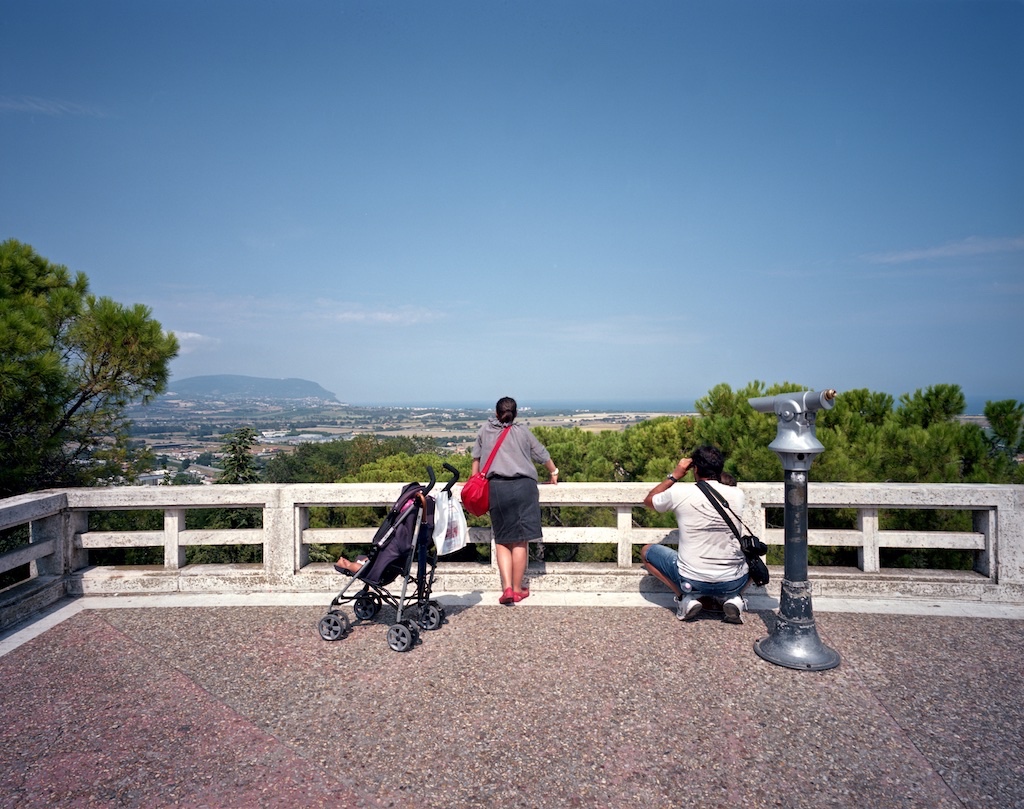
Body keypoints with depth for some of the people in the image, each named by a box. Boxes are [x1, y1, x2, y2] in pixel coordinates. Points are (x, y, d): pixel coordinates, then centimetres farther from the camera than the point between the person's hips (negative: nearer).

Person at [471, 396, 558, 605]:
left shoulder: (485, 430, 14)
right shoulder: (522, 432, 11)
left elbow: (476, 457, 22)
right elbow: (543, 455, 20)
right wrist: (554, 472, 37)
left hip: (496, 488, 1)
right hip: (523, 486, -1)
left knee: (502, 540, 10)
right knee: (521, 540, 3)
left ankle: (507, 588, -1)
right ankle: (518, 589, 9)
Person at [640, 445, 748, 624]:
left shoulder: (680, 493, -10)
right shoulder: (737, 494, -4)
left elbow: (648, 500, 12)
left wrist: (675, 475, 15)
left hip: (692, 582, -2)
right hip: (734, 582, 2)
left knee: (646, 551, 21)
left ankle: (686, 598, 7)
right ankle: (733, 598, 10)